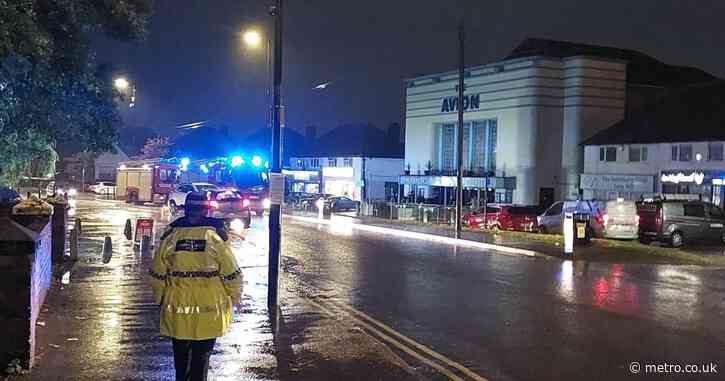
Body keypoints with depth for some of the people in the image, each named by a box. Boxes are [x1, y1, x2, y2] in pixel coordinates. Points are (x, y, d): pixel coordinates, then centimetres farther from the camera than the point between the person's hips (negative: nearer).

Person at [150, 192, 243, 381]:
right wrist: (235, 295, 7)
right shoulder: (215, 233, -10)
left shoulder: (172, 233, -4)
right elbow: (231, 270, -8)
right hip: (209, 306, -2)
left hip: (176, 305, 2)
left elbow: (158, 271, 2)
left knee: (180, 352, 18)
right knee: (202, 352, 9)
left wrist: (159, 297, 16)